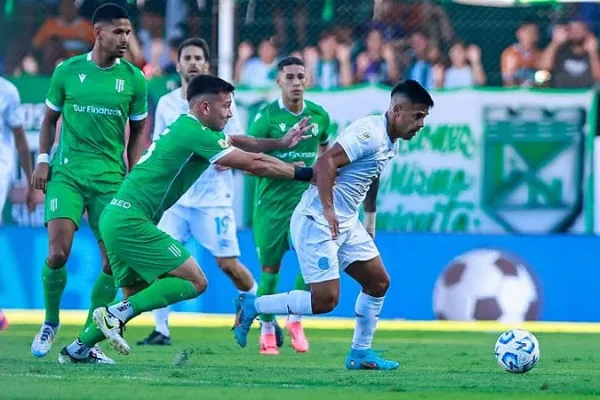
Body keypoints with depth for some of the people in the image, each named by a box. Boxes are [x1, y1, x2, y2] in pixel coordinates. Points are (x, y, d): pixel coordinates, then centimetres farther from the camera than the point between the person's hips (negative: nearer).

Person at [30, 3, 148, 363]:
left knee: (114, 260, -6)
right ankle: (51, 323, 9)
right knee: (59, 251, -15)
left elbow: (138, 131, 12)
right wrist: (43, 159, 4)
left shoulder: (134, 78, 3)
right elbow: (50, 118, 14)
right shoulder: (68, 71, 2)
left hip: (111, 178, 1)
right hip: (67, 172, -1)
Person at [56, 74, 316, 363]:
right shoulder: (195, 134, -13)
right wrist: (304, 173, -3)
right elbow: (254, 165, -11)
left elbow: (237, 142, 31)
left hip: (116, 219, 10)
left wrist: (280, 143, 24)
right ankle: (116, 314, -13)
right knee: (195, 281, -9)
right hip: (131, 222, -10)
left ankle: (77, 349, 17)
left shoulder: (185, 127, 16)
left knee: (137, 298, 19)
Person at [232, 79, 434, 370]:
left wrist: (370, 220, 25)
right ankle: (252, 307, 2)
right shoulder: (370, 133, -19)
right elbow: (325, 163, -27)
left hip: (346, 224, 10)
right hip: (317, 222, -10)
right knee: (325, 299, -12)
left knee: (378, 282, 8)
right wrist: (328, 210, -30)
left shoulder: (391, 144, 12)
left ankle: (360, 352, 18)